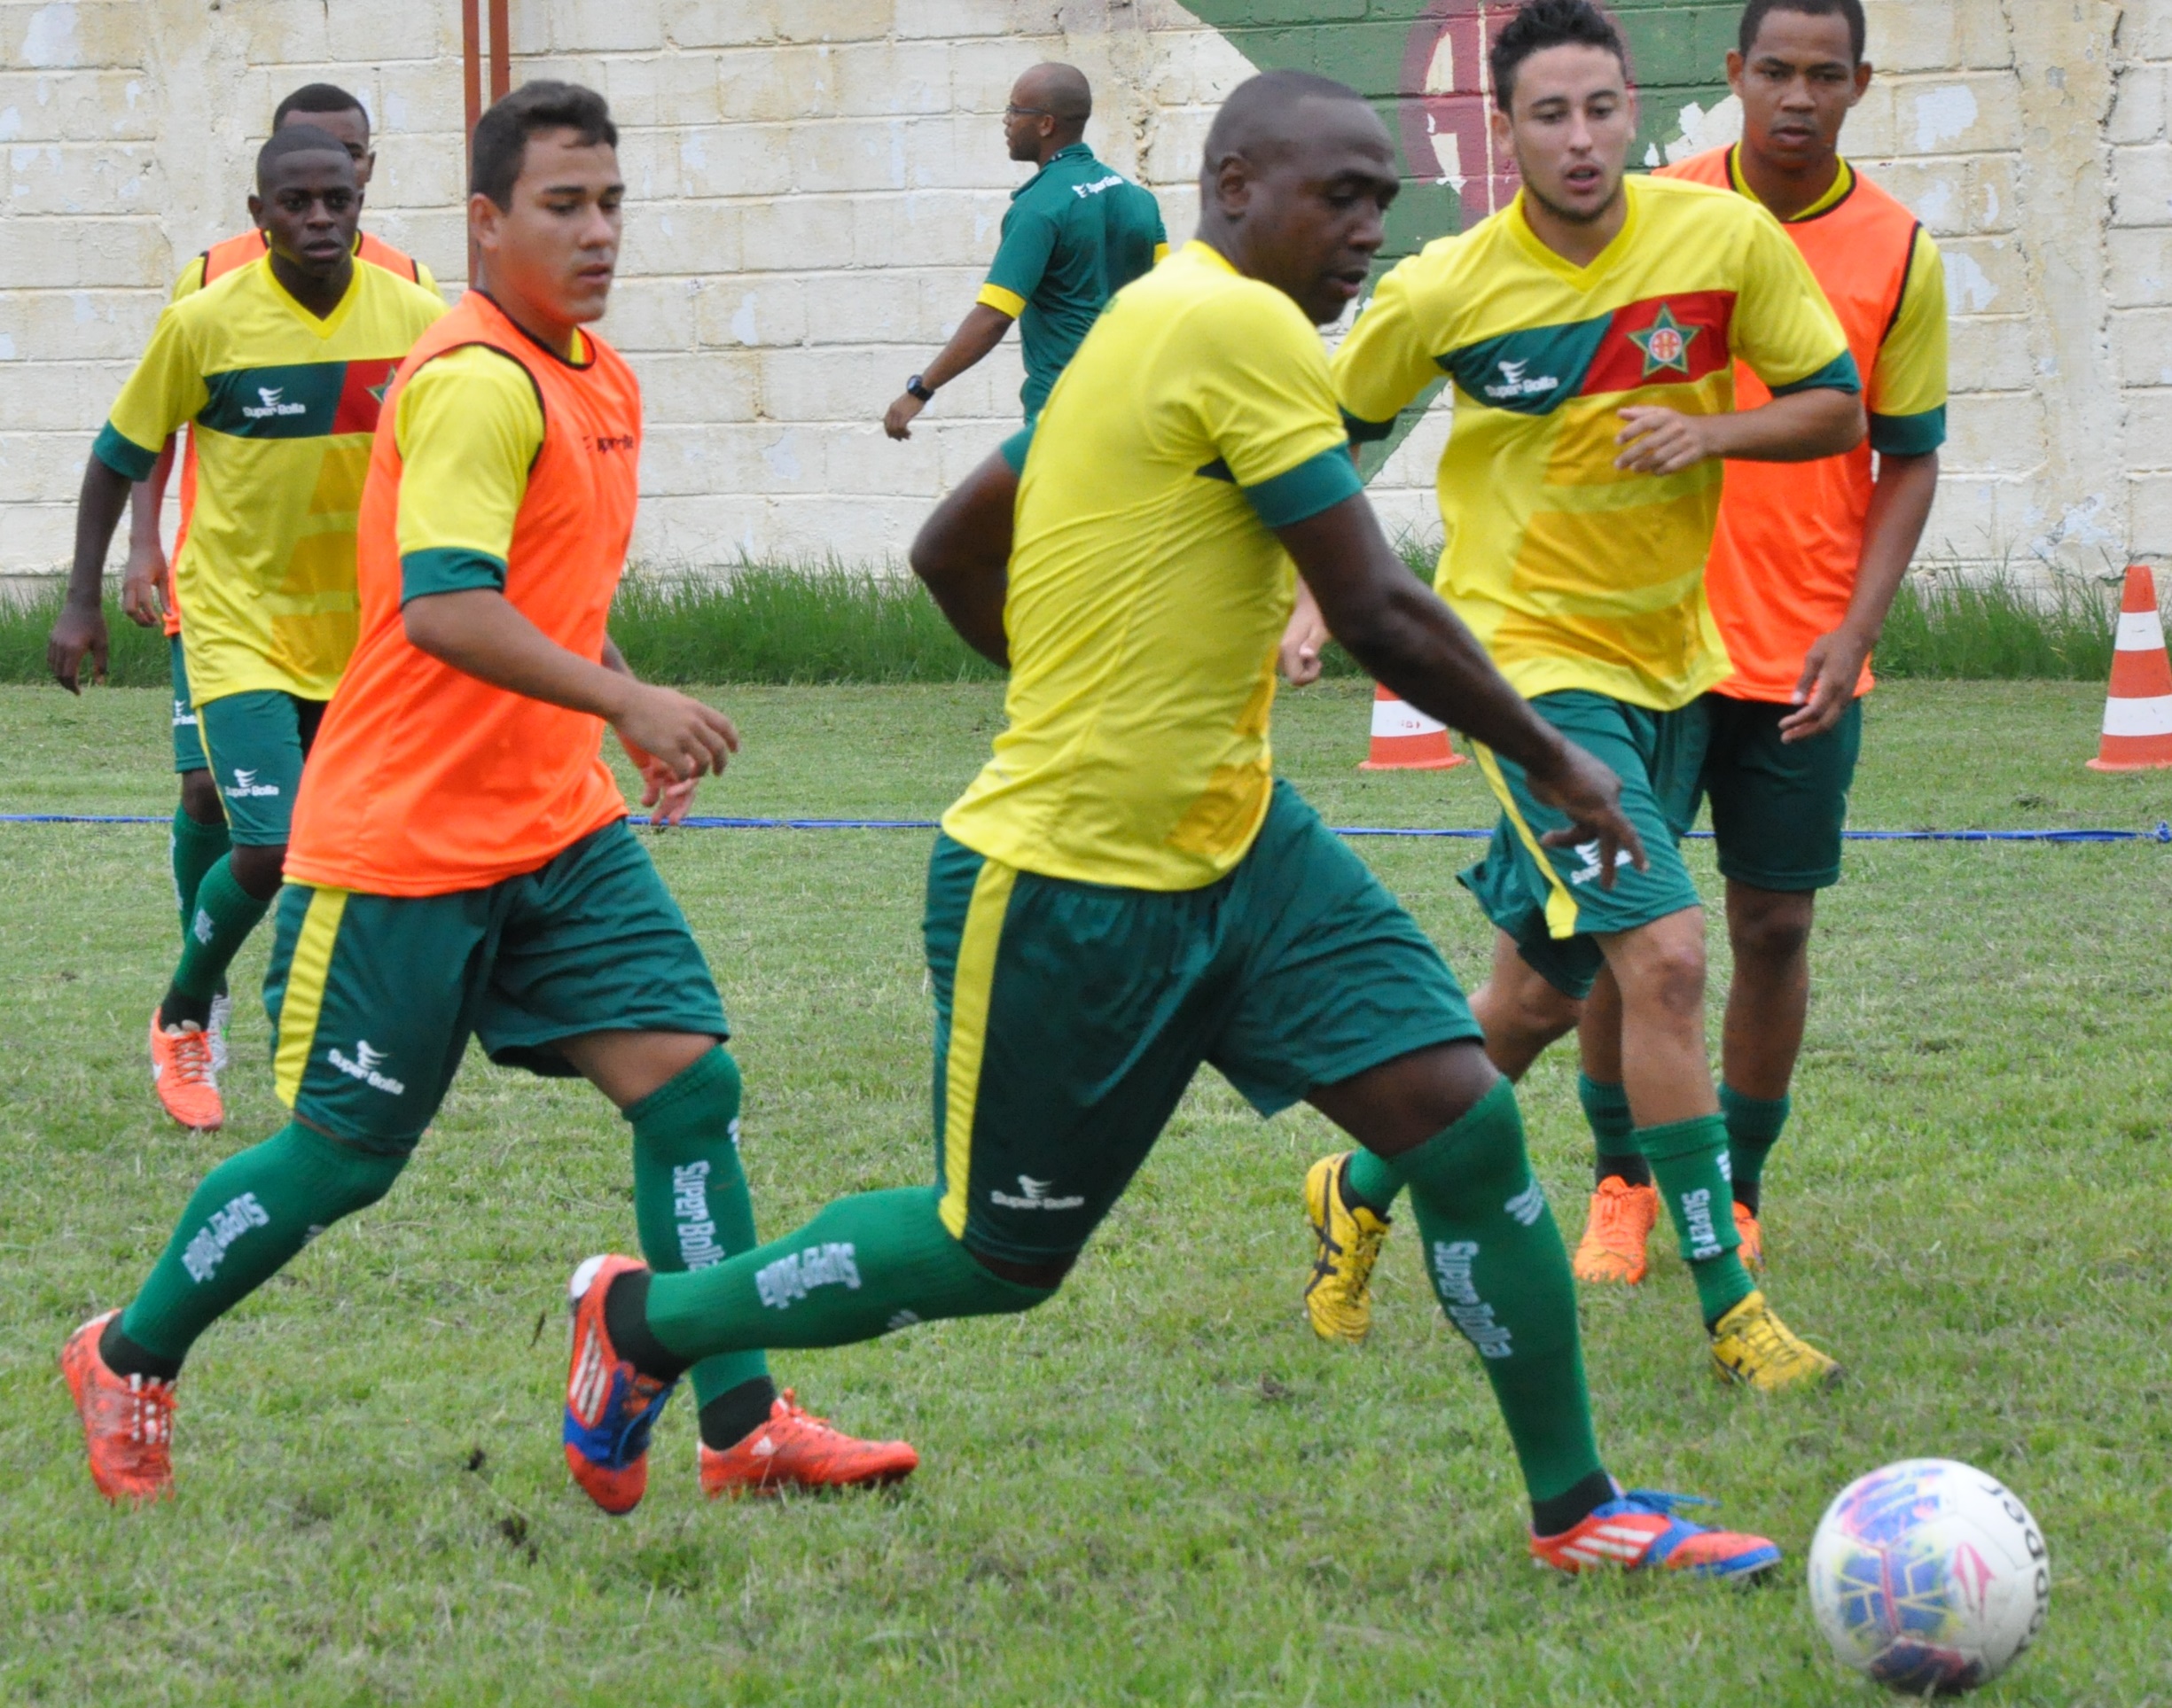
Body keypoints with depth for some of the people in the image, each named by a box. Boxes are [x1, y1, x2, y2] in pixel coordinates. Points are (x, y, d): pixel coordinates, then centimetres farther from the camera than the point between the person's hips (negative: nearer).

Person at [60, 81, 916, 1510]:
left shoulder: (598, 379, 12)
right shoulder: (475, 385, -19)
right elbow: (443, 605, -31)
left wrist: (635, 718, 19)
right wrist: (624, 700, -36)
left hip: (558, 828, 8)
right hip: (401, 841, -8)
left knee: (692, 1081, -6)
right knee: (341, 1160, 2)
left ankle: (745, 1425, -4)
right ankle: (128, 1361, 24)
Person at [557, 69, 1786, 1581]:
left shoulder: (1151, 329, 10)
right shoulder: (1242, 328, -19)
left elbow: (951, 555, 19)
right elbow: (1380, 616, -19)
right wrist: (1554, 762, -7)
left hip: (1237, 845, 9)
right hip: (1067, 887, -9)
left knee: (1464, 1115, -4)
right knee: (1000, 1261, 7)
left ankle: (1576, 1510, 3)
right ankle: (646, 1318, 28)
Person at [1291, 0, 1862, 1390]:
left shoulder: (1724, 237, -8)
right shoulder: (1445, 291, -12)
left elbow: (1839, 410, 0)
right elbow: (1335, 432, 6)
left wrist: (1712, 431, -17)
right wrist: (1320, 590, -3)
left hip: (1671, 658, 4)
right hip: (1531, 658, -4)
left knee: (1543, 994, 15)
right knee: (1665, 953, -20)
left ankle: (1363, 1195, 38)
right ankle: (1729, 1307, -14)